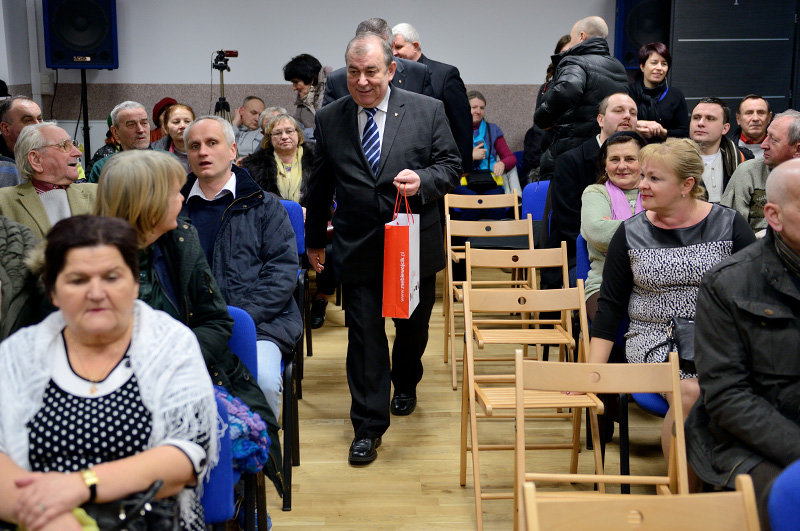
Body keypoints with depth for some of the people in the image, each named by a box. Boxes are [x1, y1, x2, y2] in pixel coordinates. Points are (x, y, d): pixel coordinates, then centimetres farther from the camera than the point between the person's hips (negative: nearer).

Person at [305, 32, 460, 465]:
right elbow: (320, 185, 9)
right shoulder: (329, 119, 1)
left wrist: (422, 181, -21)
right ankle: (368, 427, 8)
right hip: (357, 247, 0)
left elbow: (451, 165, 1)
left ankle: (405, 384, 49)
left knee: (414, 325, 19)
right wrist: (315, 240, 16)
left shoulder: (428, 111, -4)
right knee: (364, 335, -2)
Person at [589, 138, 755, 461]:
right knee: (691, 391, -30)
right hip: (655, 340, 0)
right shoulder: (631, 233, 4)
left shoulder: (728, 224, 3)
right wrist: (592, 370, -2)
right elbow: (610, 305, 6)